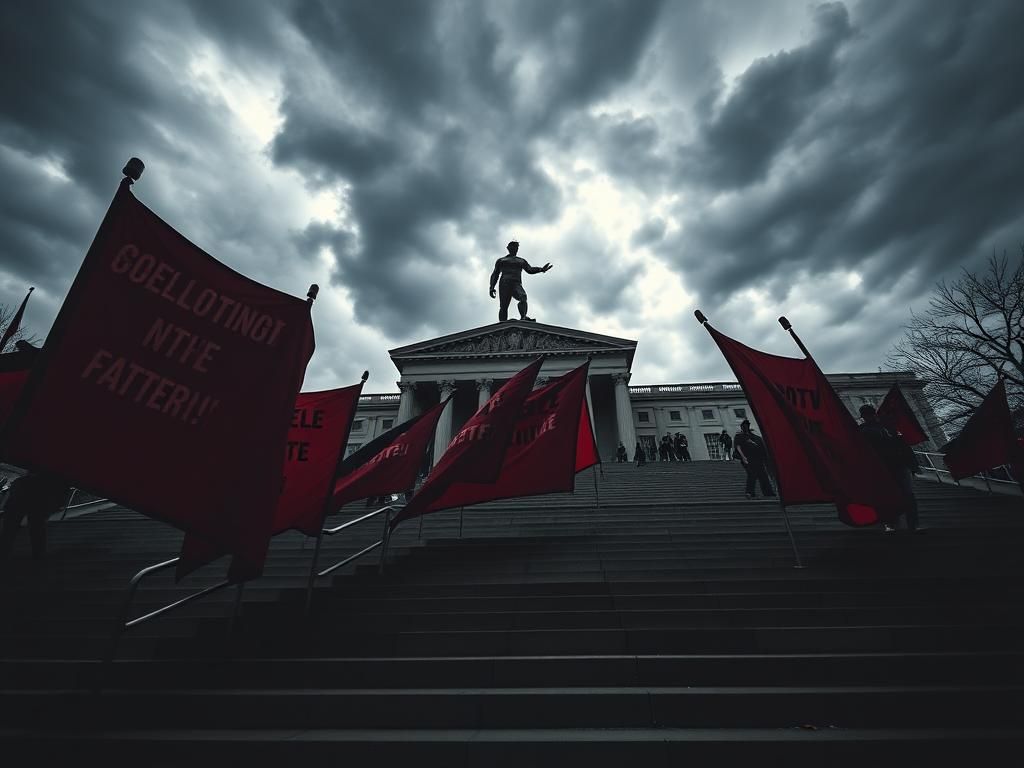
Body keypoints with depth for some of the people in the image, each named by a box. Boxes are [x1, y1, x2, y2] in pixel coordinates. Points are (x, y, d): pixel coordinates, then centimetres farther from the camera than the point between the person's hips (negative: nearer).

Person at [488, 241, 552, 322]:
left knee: (523, 297, -31)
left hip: (516, 284, 1)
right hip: (504, 284, -1)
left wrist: (541, 269, 0)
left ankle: (523, 317, -49)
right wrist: (492, 287, 6)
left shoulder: (521, 261, 32)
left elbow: (530, 270, 19)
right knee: (503, 306, -16)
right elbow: (495, 275, 21)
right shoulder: (501, 260, 27)